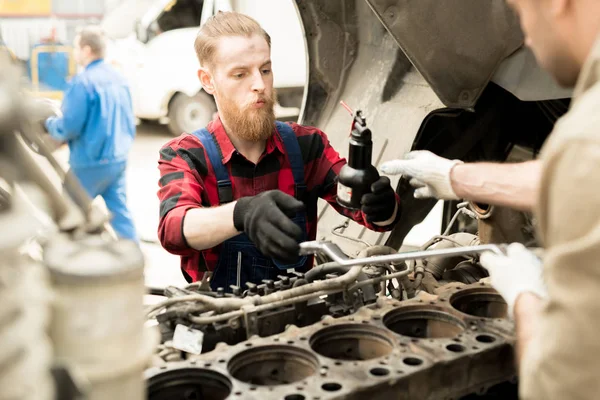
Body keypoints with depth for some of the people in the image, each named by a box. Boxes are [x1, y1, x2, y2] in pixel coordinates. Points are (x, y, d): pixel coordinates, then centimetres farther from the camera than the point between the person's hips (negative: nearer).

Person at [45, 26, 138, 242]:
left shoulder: (82, 82, -17)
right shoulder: (118, 78, 7)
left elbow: (68, 128, -18)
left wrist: (48, 122, 1)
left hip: (90, 162, -7)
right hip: (118, 158, 7)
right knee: (120, 211, 10)